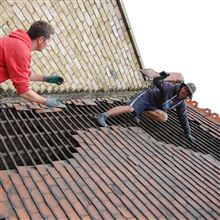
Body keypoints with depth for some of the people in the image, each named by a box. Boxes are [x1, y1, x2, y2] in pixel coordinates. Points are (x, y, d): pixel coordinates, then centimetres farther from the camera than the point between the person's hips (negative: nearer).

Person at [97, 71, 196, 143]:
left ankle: (142, 112, -4)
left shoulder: (181, 103, 0)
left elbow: (183, 118, 8)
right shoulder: (170, 87, -16)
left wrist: (188, 133, 10)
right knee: (129, 108, -30)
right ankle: (103, 116, -35)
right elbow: (156, 82, -18)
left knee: (164, 117, -21)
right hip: (146, 96, -6)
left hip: (151, 106, 6)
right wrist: (161, 77, -42)